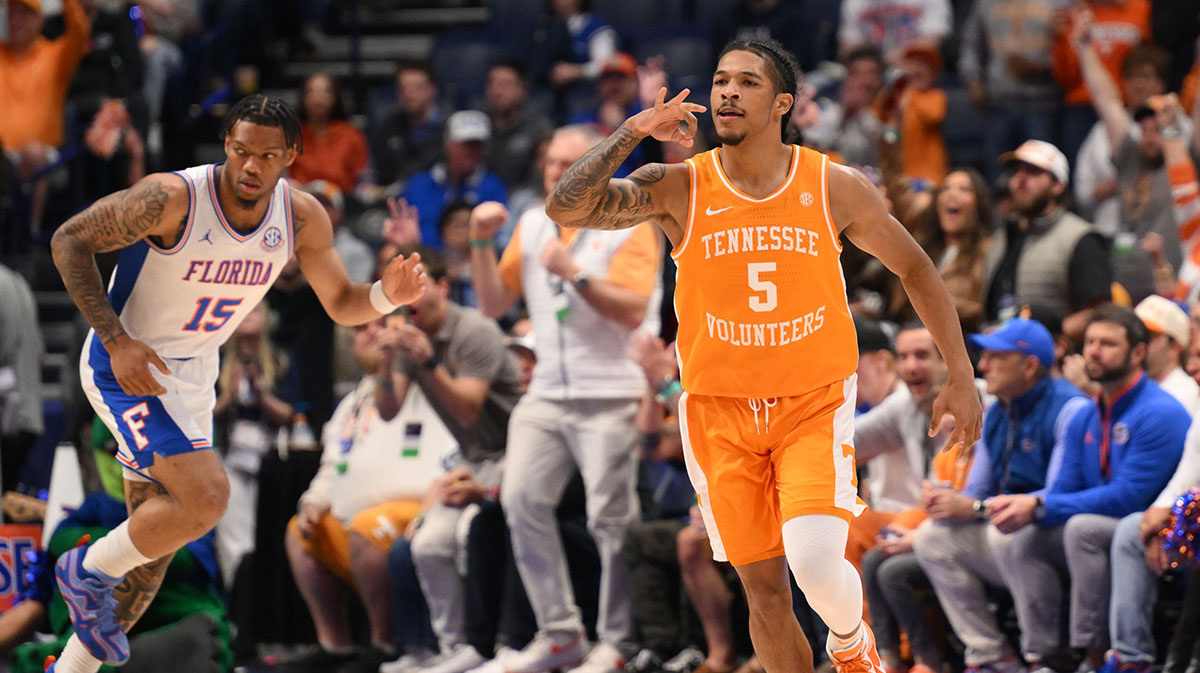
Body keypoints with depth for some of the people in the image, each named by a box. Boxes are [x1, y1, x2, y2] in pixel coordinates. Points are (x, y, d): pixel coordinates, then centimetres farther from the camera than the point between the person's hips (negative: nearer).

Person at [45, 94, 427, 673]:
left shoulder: (302, 218, -10)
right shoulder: (171, 199, -26)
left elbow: (341, 304, 3)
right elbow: (69, 241, -18)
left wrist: (389, 294, -21)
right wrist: (117, 339, -26)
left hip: (191, 379, 7)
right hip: (124, 366, -7)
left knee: (152, 550, 11)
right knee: (206, 496, -26)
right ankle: (89, 571, -2)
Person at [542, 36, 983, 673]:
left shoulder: (836, 188, -4)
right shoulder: (676, 189, -5)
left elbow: (914, 268, 9)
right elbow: (566, 209, -17)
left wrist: (961, 376, 7)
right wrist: (632, 132, -25)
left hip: (814, 404, -1)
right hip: (719, 411, 1)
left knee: (816, 563, -21)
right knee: (764, 591, 4)